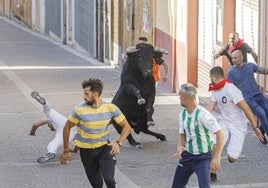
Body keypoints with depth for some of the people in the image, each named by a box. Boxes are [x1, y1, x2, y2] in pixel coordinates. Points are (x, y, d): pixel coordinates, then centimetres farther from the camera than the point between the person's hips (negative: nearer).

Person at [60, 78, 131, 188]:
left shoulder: (110, 108, -13)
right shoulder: (79, 110, -16)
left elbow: (126, 127, -5)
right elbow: (67, 128, -3)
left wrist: (118, 143, -22)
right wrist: (66, 151, 0)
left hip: (104, 147, 0)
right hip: (86, 150, 0)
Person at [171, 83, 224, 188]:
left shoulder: (202, 115, -23)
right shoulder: (183, 114, 2)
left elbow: (220, 134, -24)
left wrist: (216, 157, -29)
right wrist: (180, 146, -13)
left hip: (203, 157, -8)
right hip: (187, 155, 8)